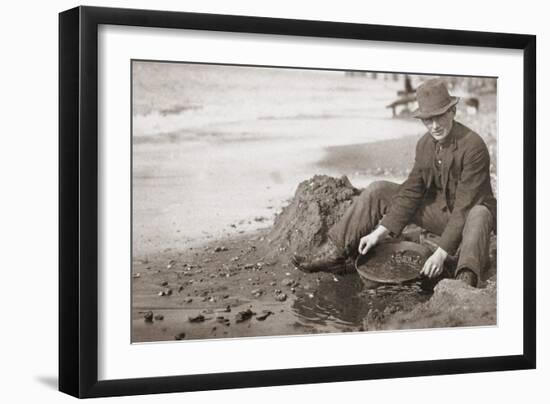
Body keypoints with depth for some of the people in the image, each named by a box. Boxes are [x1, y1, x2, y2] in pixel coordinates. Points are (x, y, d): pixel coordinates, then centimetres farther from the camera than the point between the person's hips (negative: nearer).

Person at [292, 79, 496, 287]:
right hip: (439, 210, 6)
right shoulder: (425, 144, -3)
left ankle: (466, 280, -64)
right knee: (378, 191, -5)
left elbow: (465, 206, -31)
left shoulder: (474, 146, -26)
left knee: (479, 214, -43)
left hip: (470, 215, -6)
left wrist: (442, 253, -36)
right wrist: (379, 232, -12)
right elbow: (410, 191, -3)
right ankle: (333, 254, -8)